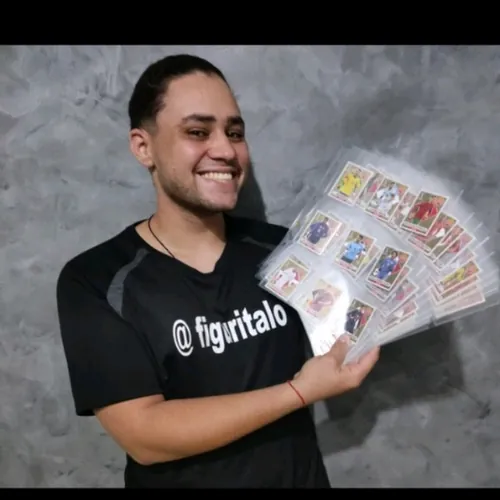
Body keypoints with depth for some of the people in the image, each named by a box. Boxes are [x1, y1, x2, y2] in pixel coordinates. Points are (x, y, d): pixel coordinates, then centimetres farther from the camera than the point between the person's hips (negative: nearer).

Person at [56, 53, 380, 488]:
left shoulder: (284, 249, -7)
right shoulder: (95, 281, -16)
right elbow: (143, 436, -22)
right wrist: (301, 391, -24)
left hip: (302, 477, 4)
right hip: (180, 479, -3)